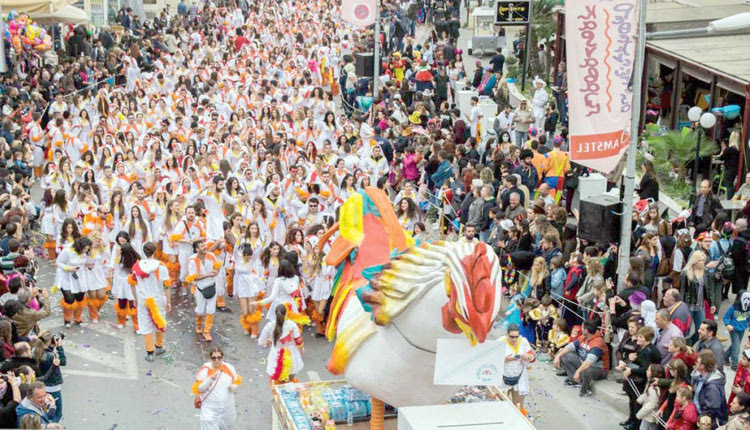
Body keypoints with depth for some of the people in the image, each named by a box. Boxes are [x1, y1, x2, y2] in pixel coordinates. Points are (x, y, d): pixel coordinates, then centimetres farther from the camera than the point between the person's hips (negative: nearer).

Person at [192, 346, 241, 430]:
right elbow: (197, 389, -13)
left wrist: (234, 386, -8)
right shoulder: (205, 370, -11)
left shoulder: (229, 368, -2)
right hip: (210, 410, -4)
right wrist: (210, 380, -27)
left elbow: (237, 380, 14)